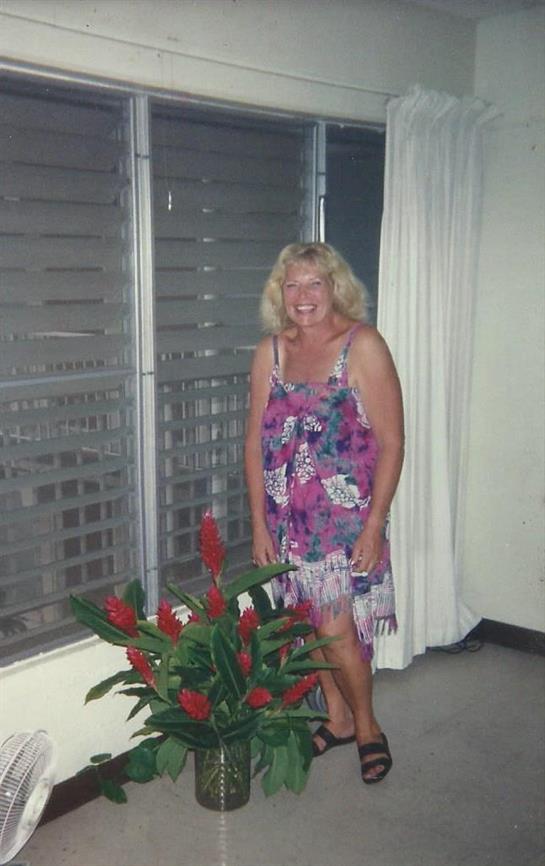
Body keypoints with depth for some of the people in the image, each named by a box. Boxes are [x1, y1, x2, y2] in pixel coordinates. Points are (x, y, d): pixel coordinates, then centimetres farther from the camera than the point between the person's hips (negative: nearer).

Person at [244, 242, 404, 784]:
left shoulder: (363, 345, -10)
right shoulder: (270, 352, 3)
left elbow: (391, 443, -11)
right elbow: (255, 443, 5)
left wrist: (374, 526, -14)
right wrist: (259, 526, 3)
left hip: (346, 518, -4)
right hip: (287, 520, 5)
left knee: (336, 628, -7)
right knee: (309, 626, 13)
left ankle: (367, 726, 20)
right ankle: (338, 718, 36)